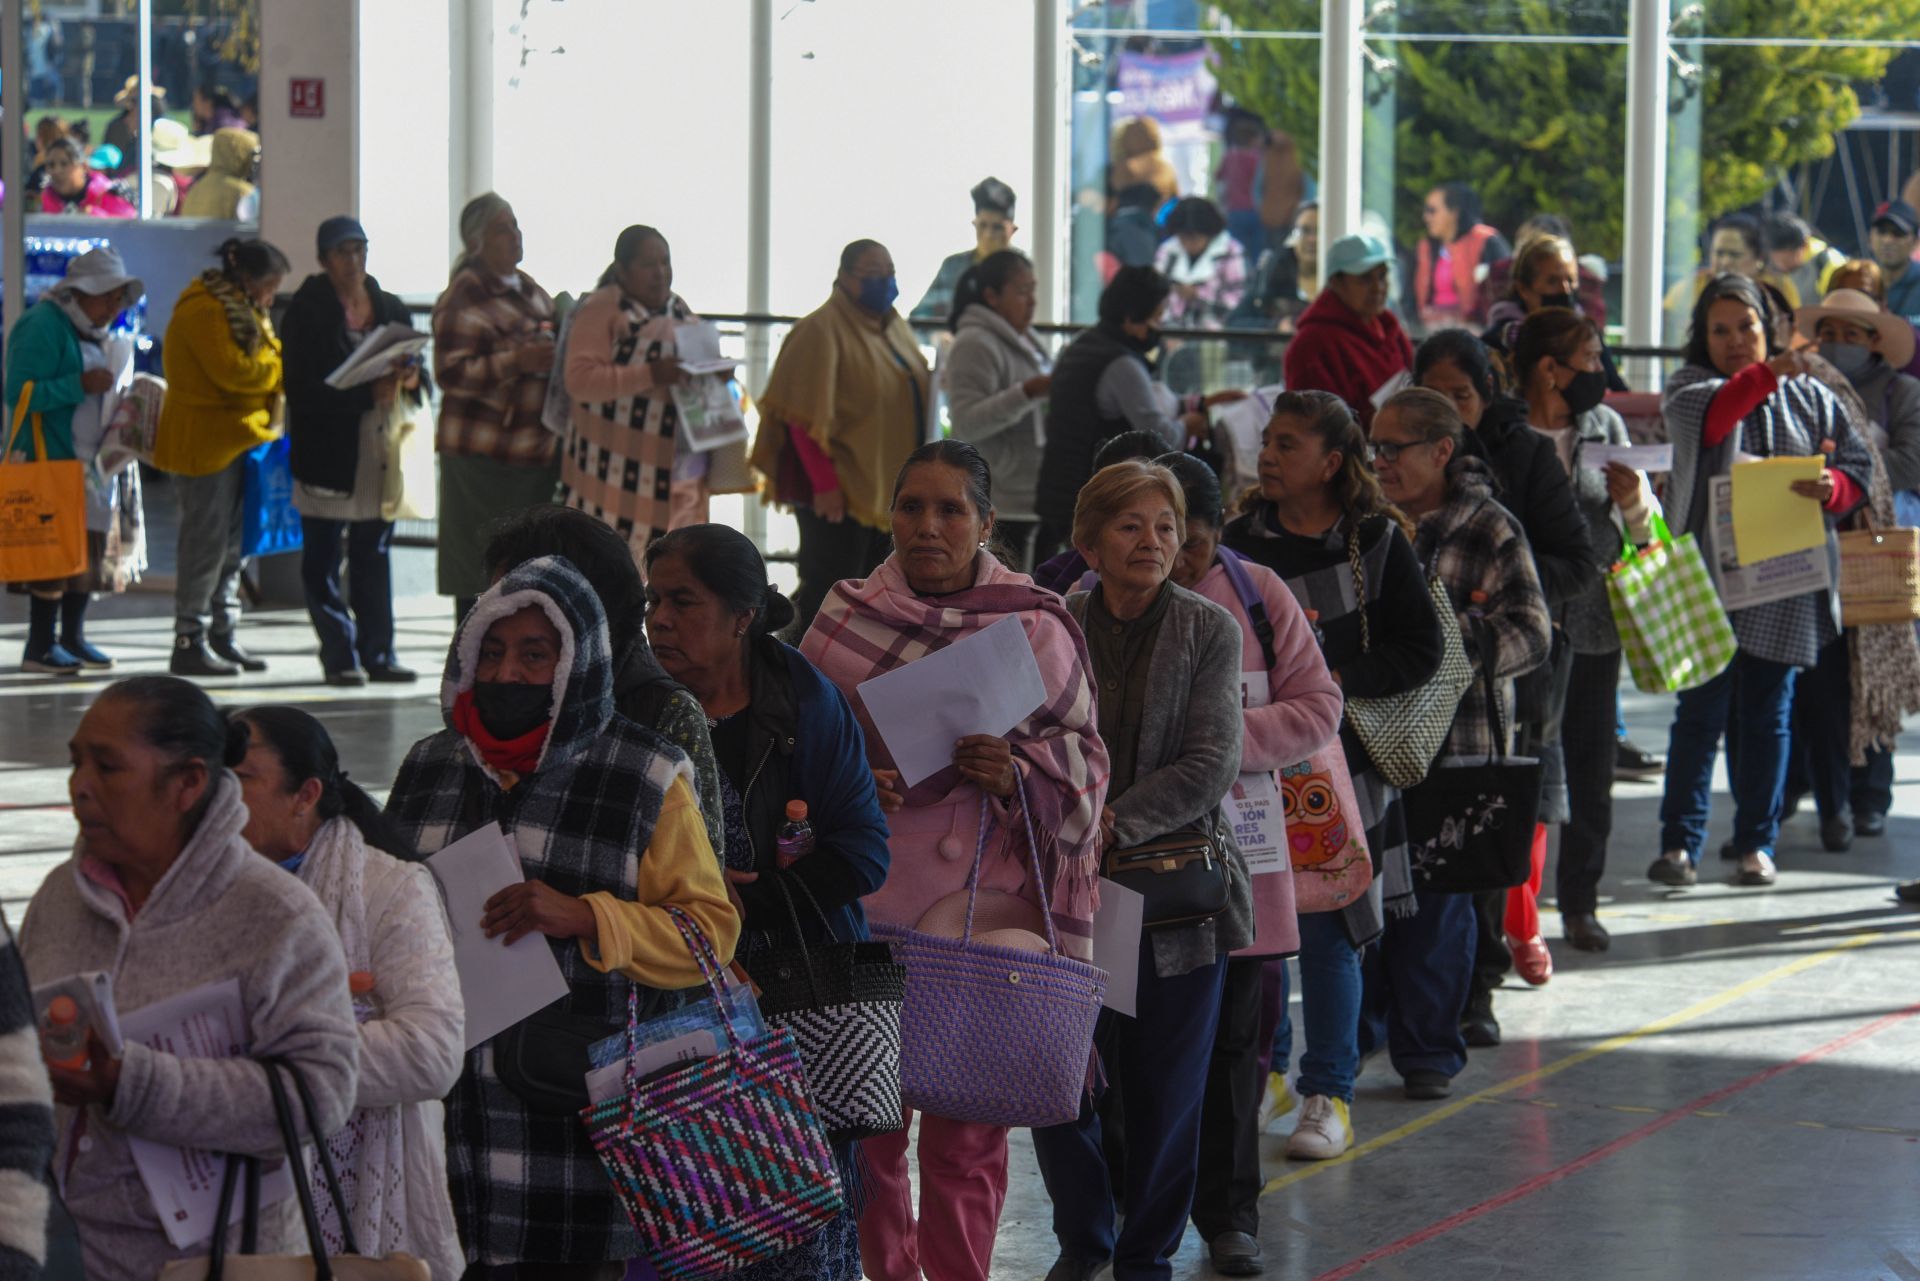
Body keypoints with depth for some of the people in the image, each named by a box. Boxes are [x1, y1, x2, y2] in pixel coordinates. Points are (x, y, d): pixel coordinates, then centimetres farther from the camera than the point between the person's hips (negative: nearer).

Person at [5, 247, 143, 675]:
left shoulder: (93, 332, 17)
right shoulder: (43, 326, -11)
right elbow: (20, 392, -19)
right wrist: (81, 385, -22)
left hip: (94, 461, 9)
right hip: (54, 460, -9)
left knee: (90, 551, 9)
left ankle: (73, 638, 18)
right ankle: (41, 647, -3)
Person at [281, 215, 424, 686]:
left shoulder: (390, 308, 13)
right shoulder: (307, 312, -4)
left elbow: (416, 367, 18)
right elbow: (303, 387, -13)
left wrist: (409, 378, -7)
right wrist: (368, 391, -22)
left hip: (381, 448, 5)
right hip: (328, 449, -5)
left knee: (374, 553, 9)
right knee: (323, 558, -2)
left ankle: (377, 652, 14)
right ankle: (340, 656, 2)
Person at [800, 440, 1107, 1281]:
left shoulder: (1037, 630, 4)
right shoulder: (848, 619, 6)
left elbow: (1083, 763, 7)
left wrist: (1018, 774, -13)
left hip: (986, 903, -1)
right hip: (867, 901, 1)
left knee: (969, 1123, 2)